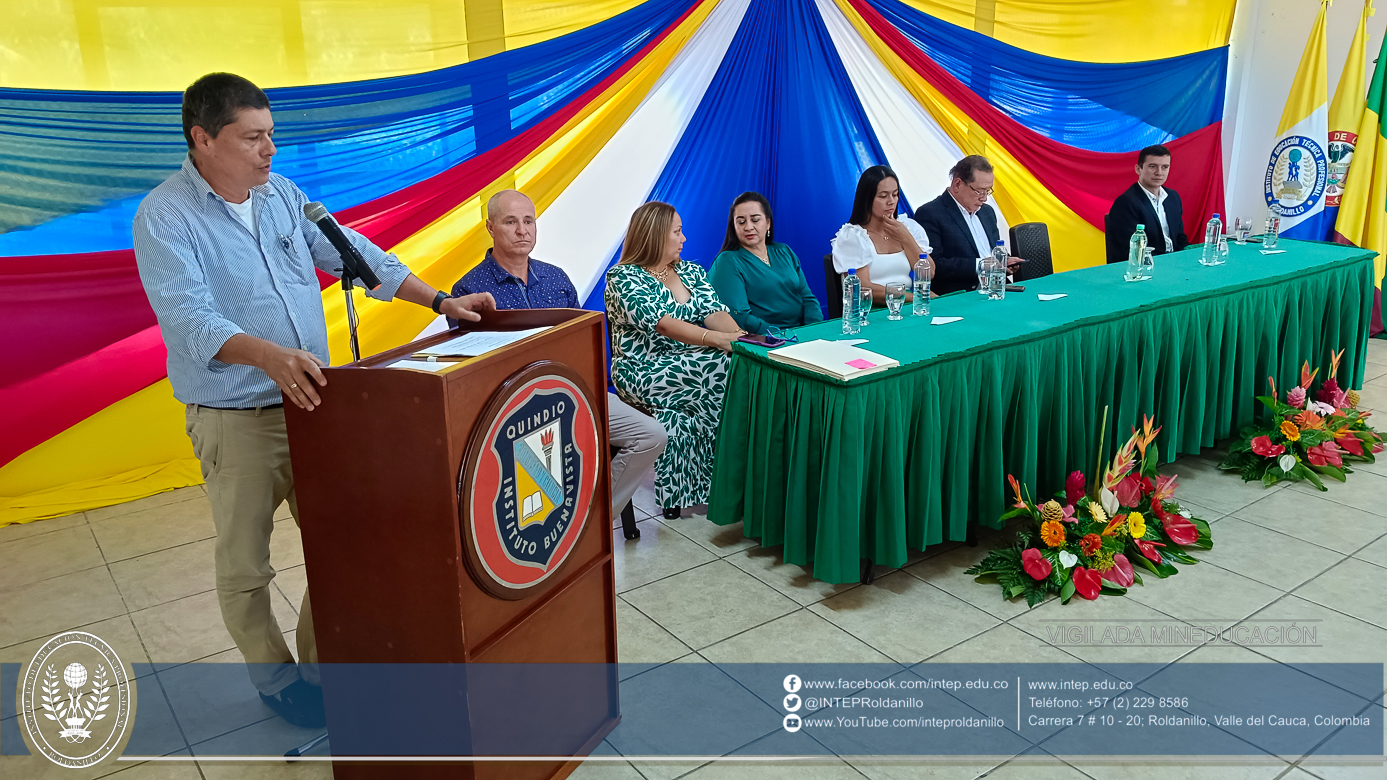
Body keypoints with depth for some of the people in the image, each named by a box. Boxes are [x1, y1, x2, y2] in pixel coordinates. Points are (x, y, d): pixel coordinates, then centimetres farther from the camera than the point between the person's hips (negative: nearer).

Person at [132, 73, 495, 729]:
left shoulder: (282, 195, 7)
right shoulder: (164, 218, -11)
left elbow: (354, 254, 10)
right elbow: (190, 318, -25)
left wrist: (440, 301, 4)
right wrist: (268, 355, -42)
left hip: (311, 405, 5)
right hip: (236, 422, -5)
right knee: (245, 568, 9)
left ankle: (322, 661, 31)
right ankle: (276, 680, 29)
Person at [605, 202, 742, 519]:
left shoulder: (691, 272, 17)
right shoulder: (623, 278, -5)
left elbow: (714, 312, 1)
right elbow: (662, 324, -20)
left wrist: (739, 336, -22)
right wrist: (717, 339, -32)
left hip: (691, 368, 6)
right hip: (643, 374, -6)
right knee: (725, 366, -27)